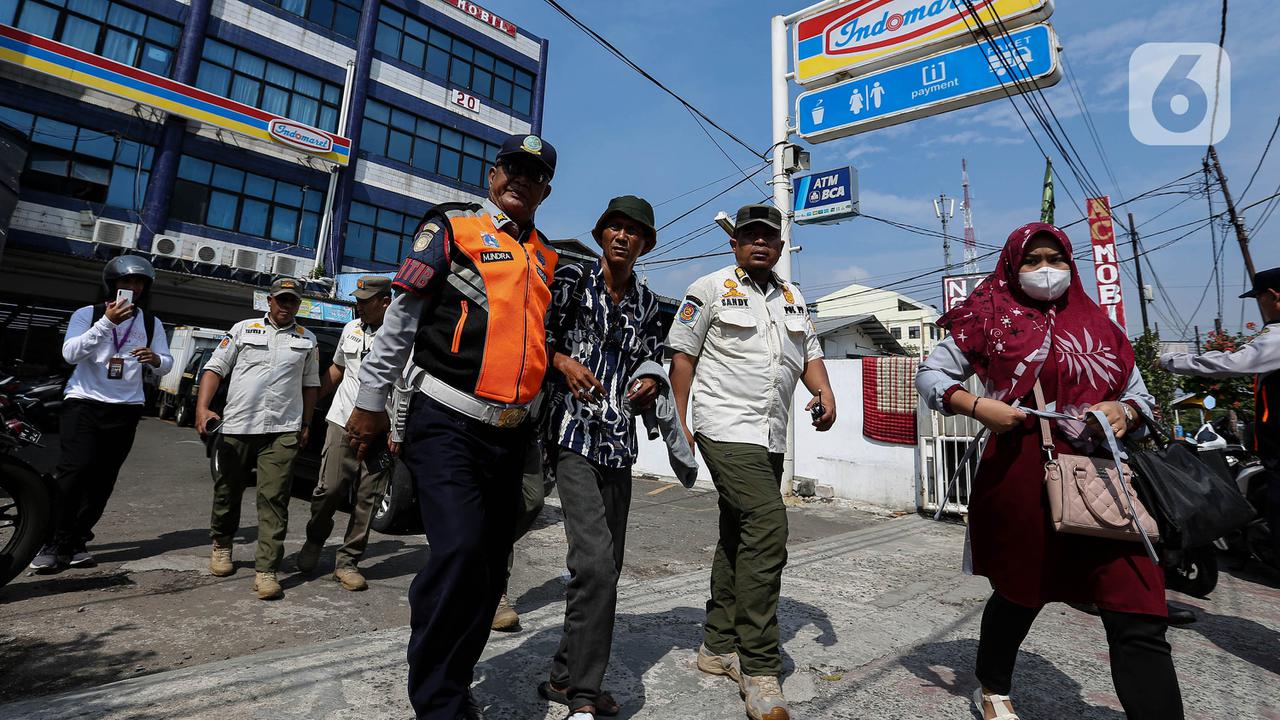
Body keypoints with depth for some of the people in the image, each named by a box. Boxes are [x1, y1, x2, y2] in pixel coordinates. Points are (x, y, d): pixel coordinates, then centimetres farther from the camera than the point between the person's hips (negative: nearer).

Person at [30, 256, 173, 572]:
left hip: (126, 409, 3)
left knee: (103, 479, 3)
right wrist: (107, 322, -23)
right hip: (84, 403, -2)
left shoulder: (151, 323, 10)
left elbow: (166, 364, 4)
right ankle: (53, 543, -3)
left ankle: (76, 541, 14)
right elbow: (70, 353, -14)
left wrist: (155, 359, -20)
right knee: (76, 469, -14)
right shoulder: (87, 314, 2)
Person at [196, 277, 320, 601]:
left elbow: (311, 384, 17)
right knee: (227, 492, 14)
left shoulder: (307, 340, 12)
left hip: (283, 431, 0)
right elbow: (215, 368, 5)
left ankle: (266, 571, -2)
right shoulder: (243, 329, 8)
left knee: (274, 499, -5)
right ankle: (221, 545, 41)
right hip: (235, 427, 1)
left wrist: (306, 424, 10)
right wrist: (202, 408, -8)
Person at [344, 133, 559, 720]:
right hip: (447, 423, -5)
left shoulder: (545, 258, 17)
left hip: (512, 432, 6)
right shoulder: (451, 227, 2)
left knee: (490, 563, 10)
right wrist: (371, 402, -2)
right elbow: (400, 319, -1)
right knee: (459, 551, -16)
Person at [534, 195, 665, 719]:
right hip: (575, 436, -6)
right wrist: (562, 360, -16)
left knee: (607, 567, 10)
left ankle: (565, 676, 28)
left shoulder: (647, 303, 14)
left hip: (620, 443, 6)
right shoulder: (572, 280, 1)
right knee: (596, 562, -17)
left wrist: (649, 385, 1)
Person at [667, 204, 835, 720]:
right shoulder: (709, 289, 1)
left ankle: (718, 647, 27)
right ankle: (759, 669, -6)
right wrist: (678, 424, -9)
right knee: (767, 527, -18)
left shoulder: (793, 299, 19)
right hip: (726, 426, -7)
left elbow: (809, 352, 22)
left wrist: (824, 390, 0)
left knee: (739, 536, 12)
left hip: (771, 437, 7)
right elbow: (682, 354, -2)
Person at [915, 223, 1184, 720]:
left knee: (1139, 620, -6)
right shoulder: (992, 318, 3)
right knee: (1021, 592, 15)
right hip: (1022, 477, -3)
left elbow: (1140, 396, 18)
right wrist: (978, 406, -13)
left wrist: (1126, 411, -5)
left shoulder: (1100, 325, 13)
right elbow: (930, 374, 3)